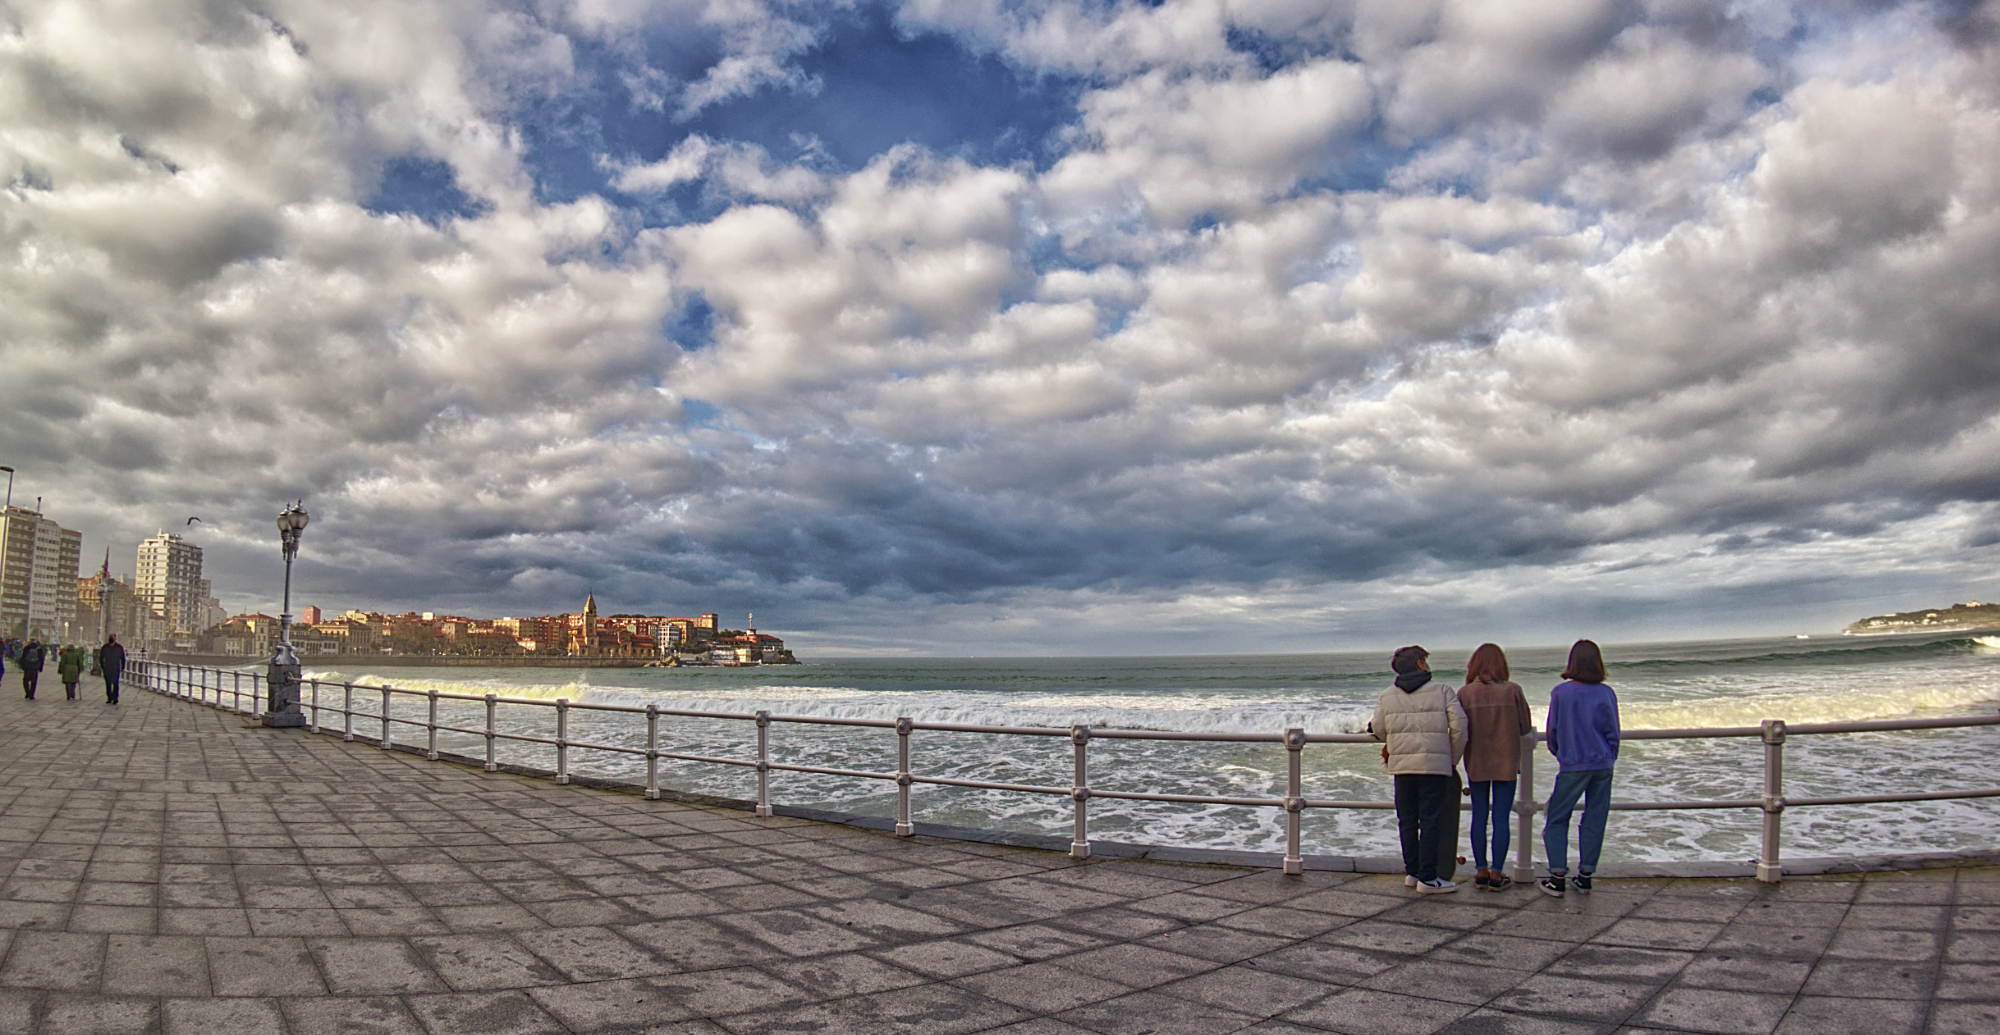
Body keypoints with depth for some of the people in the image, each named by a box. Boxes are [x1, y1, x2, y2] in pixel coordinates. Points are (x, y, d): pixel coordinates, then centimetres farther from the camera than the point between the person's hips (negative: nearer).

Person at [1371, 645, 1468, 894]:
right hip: (1435, 764, -3)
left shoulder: (1386, 696, 8)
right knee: (1431, 820, 0)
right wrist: (1454, 758, 9)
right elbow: (1459, 726, -4)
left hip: (1401, 764, 3)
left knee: (1407, 820, 11)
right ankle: (1428, 878, 0)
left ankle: (1412, 872, 18)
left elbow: (1379, 731, 9)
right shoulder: (1442, 691, -1)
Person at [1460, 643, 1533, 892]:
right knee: (1501, 818, 4)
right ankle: (1497, 875, 7)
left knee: (1479, 817, 10)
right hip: (1506, 762, -1)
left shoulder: (1464, 693, -7)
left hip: (1476, 763, 1)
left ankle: (1481, 873, 15)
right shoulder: (1512, 690, -8)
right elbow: (1526, 727, -1)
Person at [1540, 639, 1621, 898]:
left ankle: (1558, 877, 1)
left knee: (1557, 820, 5)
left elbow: (1553, 731, 0)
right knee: (1595, 819, 11)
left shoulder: (1560, 692, -9)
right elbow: (1613, 732, 4)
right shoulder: (1606, 693, -2)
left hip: (1573, 766, -3)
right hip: (1603, 765, 3)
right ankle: (1585, 876, 16)